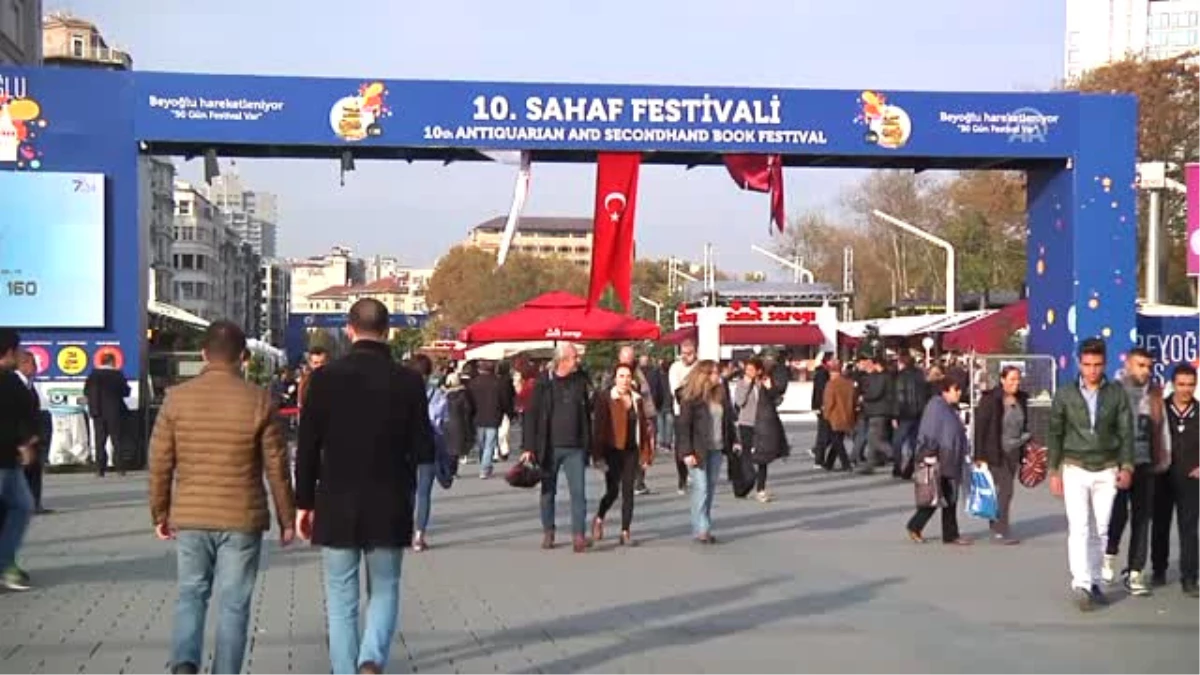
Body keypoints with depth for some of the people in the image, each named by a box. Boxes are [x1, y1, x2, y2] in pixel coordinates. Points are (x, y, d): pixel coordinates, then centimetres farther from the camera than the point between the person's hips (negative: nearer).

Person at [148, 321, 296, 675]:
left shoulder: (177, 397, -3)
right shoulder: (258, 400, -7)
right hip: (242, 518, -2)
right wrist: (287, 518, 7)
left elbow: (160, 463, 1)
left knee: (191, 595, 14)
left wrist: (160, 513, 13)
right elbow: (277, 467, -3)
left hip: (190, 517, 2)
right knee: (233, 603, 8)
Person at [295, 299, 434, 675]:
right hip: (389, 509, 0)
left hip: (336, 507, 0)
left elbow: (307, 449, -4)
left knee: (341, 599, 10)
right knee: (384, 591, 13)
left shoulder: (325, 379, -6)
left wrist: (304, 503, 6)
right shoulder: (408, 382, -6)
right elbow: (424, 451, -4)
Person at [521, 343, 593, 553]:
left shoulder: (581, 380, 4)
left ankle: (578, 536, -8)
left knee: (578, 492, -7)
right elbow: (532, 415, -4)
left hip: (575, 449, 1)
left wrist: (589, 446, 7)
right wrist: (529, 447, -8)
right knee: (548, 492, 11)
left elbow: (588, 412, 9)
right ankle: (548, 532, 24)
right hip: (549, 447, -1)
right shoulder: (544, 383, -4)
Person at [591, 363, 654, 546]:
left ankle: (625, 532, 8)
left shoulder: (638, 400, 7)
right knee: (612, 491, -4)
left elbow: (644, 426, 9)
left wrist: (646, 453, 5)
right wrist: (598, 454, -10)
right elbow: (598, 428, -6)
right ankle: (599, 519, 25)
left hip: (631, 451, 3)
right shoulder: (605, 399, -5)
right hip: (612, 451, -3)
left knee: (628, 492, 1)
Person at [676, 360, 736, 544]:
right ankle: (701, 529, -4)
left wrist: (734, 441, 10)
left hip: (716, 449, 6)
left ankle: (705, 527, 15)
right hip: (698, 450, -6)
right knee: (701, 488, -8)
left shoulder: (720, 394, 8)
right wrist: (687, 452, -16)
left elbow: (728, 419, 17)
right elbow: (684, 426, -12)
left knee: (711, 488, 8)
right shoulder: (691, 398, -10)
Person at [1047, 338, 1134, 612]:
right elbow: (1055, 434, 5)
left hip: (1107, 470, 2)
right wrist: (1054, 472, 1)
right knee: (1079, 527, -12)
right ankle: (1081, 585, -18)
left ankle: (1094, 582, 16)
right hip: (1075, 468, -2)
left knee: (1100, 530, 6)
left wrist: (1126, 466, -6)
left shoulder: (1117, 393, 3)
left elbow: (1126, 431, 4)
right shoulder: (1065, 394, 1)